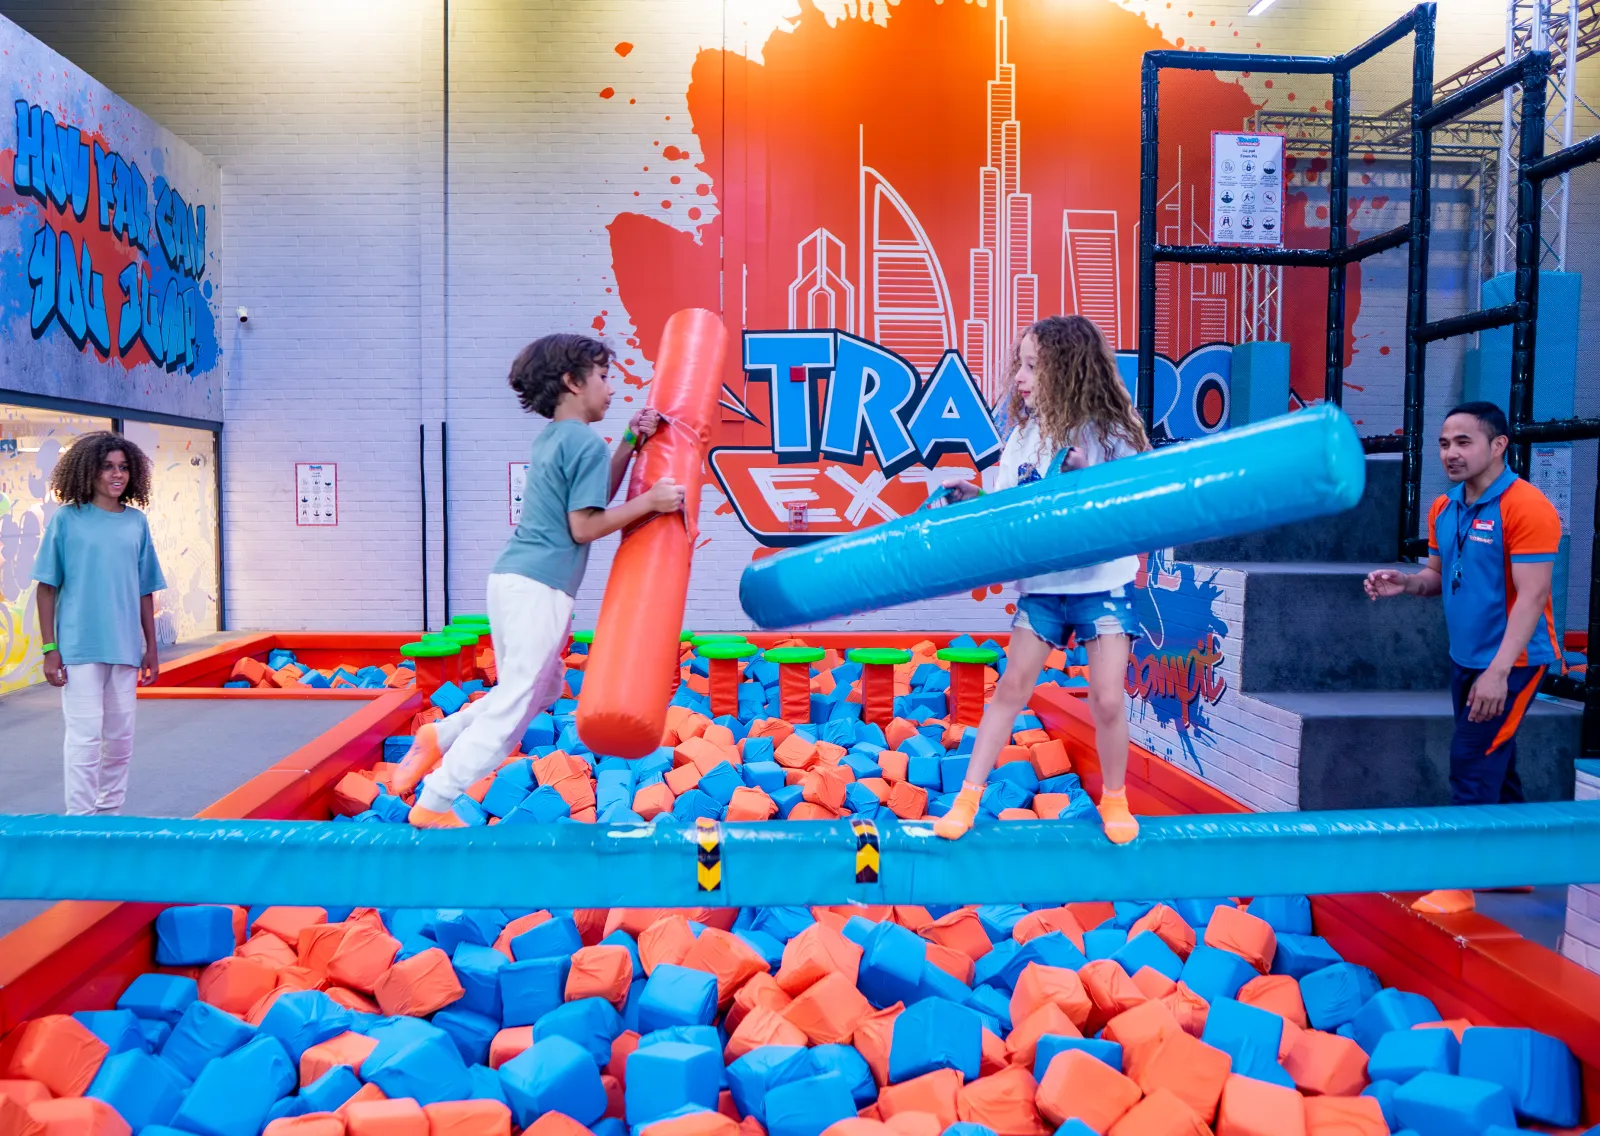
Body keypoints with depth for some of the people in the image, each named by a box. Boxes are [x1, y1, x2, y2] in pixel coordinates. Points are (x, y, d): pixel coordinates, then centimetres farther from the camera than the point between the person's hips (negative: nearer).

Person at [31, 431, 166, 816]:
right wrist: (50, 649, -6)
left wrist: (151, 648, 11)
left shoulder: (136, 522, 6)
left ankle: (111, 811, 24)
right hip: (79, 648, -4)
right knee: (85, 736, -2)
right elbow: (47, 587, -2)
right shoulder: (67, 519, -3)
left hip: (126, 648, 4)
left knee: (121, 738, 11)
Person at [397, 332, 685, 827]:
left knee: (543, 688, 24)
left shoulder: (550, 438, 17)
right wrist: (650, 501, -8)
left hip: (511, 579, 9)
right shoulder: (586, 442, -10)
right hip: (540, 588, -9)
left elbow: (592, 498, 21)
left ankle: (439, 735, 18)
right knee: (513, 708, -2)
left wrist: (630, 443, 15)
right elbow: (585, 526, -13)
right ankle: (433, 805, 2)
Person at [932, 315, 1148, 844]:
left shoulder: (1111, 430, -11)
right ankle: (968, 798, 15)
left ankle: (1114, 799, 22)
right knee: (1011, 687, 6)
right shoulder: (1024, 432, 0)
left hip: (1103, 580, -3)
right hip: (1041, 582, 3)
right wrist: (976, 497, -15)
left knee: (1107, 700, -3)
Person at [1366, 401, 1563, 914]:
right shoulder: (1443, 510, 6)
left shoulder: (1526, 507, -17)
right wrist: (1407, 582, -7)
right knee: (1494, 766, 17)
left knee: (1472, 768, -8)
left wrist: (1498, 671, -27)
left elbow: (1531, 595, -21)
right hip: (1466, 660, 8)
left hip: (1510, 664, -8)